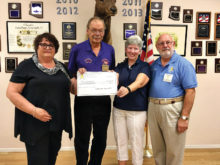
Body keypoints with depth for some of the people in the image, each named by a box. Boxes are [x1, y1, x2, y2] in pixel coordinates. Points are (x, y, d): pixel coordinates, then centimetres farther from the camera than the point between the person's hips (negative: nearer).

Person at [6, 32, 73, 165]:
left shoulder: (61, 67, 12)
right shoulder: (27, 66, -4)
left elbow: (71, 87, 17)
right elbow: (12, 92, -9)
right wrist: (34, 110, -19)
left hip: (57, 123, 5)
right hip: (35, 125, -5)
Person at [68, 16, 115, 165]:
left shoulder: (110, 50, 6)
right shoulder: (77, 49, -3)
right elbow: (70, 74, 1)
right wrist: (78, 74, -19)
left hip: (103, 100, 3)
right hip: (83, 101, -3)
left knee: (101, 138, 16)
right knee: (82, 139, 10)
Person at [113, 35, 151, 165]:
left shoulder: (144, 66, -3)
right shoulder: (120, 66, 9)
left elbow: (139, 82, -22)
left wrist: (128, 89, -42)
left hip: (137, 110, -4)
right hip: (118, 109, 4)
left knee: (137, 142, 5)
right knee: (120, 140, 13)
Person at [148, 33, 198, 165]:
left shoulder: (183, 64, -6)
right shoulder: (154, 64, 12)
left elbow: (190, 92, -11)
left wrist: (184, 118, -15)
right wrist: (150, 108, 6)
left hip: (172, 110, -5)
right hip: (153, 108, 6)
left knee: (173, 151, 6)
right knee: (157, 149, 17)